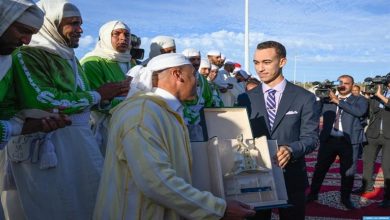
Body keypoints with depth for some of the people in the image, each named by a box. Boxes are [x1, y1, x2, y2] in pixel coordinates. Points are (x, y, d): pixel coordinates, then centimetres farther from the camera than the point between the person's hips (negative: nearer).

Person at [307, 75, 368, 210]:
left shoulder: (359, 100, 5)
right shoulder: (329, 99, 12)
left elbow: (360, 111, -16)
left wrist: (338, 101, -15)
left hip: (349, 141, -1)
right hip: (329, 139, 2)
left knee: (348, 171, 8)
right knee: (320, 168, 6)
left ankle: (345, 198, 25)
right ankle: (313, 194, 20)